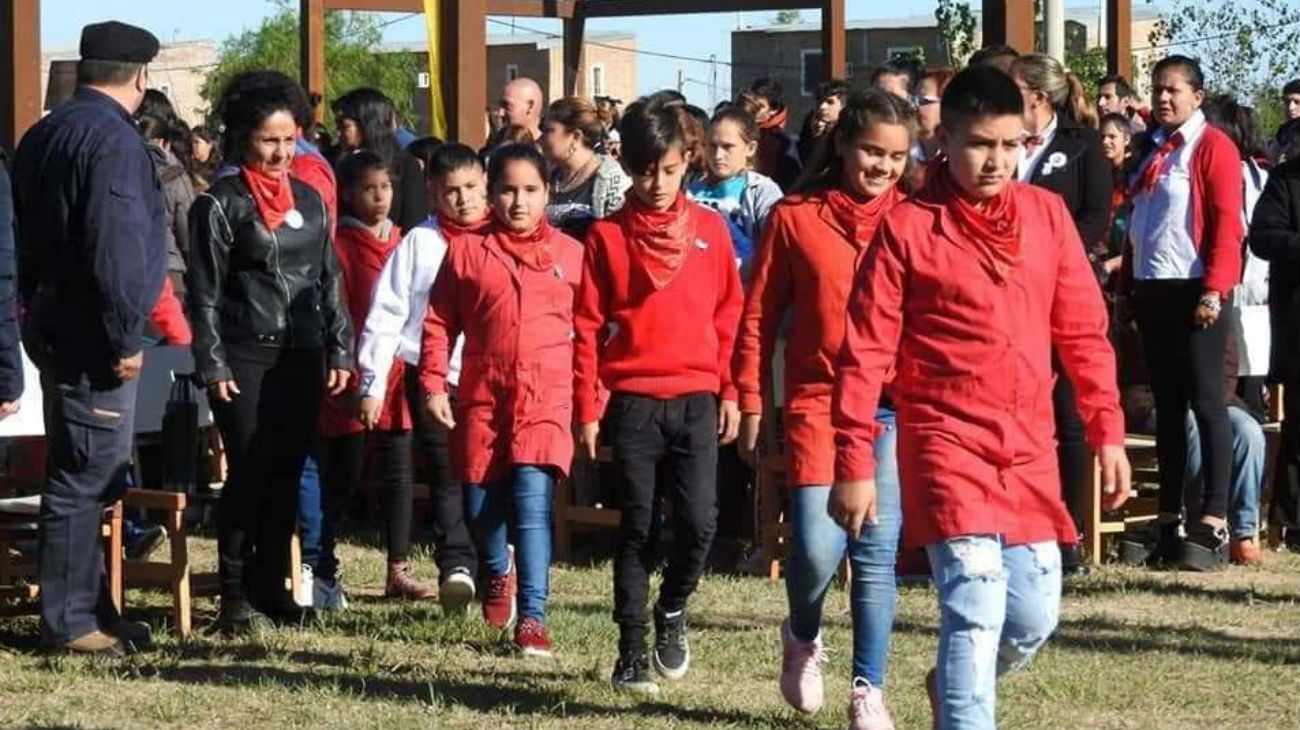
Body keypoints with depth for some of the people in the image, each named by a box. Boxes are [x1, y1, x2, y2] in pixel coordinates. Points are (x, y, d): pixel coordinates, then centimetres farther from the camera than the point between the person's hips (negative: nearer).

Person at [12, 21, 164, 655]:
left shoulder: (41, 136, 13)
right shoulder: (114, 140, -17)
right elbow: (115, 250, -22)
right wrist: (125, 339, -17)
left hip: (49, 323, 10)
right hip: (91, 338, -10)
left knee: (79, 476, 15)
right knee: (85, 480, -5)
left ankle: (86, 611, 21)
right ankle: (69, 621, -2)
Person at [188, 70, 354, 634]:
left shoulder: (309, 200, 12)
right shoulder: (220, 205, -3)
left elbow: (330, 281, 16)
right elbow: (204, 292, -5)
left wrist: (340, 350, 10)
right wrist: (212, 365, -11)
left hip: (302, 356, 5)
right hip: (244, 356, -5)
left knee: (288, 474, 6)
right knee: (250, 472, -7)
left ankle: (270, 588, 14)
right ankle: (236, 596, 0)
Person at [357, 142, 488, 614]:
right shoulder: (419, 243, 5)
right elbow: (386, 315, 4)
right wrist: (372, 382, 0)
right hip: (433, 380, -1)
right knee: (447, 475, -6)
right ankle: (456, 566, -12)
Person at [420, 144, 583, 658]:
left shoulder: (570, 254, 7)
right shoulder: (466, 253, 6)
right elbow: (439, 323, 8)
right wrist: (434, 384, 1)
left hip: (546, 399, -2)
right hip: (482, 397, 2)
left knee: (533, 501, -16)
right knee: (480, 503, 9)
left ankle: (532, 617, -14)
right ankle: (499, 571, 42)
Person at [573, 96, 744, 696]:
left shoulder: (709, 229, 7)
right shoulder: (607, 237, 2)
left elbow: (729, 314, 10)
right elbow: (587, 327, 3)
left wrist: (729, 392, 7)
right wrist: (586, 409, -1)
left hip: (696, 399, 1)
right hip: (632, 400, -1)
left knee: (699, 522, -7)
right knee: (637, 527, 2)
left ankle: (672, 609, 22)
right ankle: (632, 651, 9)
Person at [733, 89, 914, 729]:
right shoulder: (795, 218, 3)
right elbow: (759, 317, 6)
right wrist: (750, 402, 3)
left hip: (894, 408, 1)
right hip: (817, 402, -1)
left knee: (877, 551, -1)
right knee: (816, 547, -10)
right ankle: (803, 638, 22)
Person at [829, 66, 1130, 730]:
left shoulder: (1047, 214, 6)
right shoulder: (907, 228, -6)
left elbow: (1084, 331, 12)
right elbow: (864, 355, -5)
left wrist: (1108, 433, 7)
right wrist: (854, 465, -7)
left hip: (1029, 450, 5)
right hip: (948, 444, -5)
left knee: (1034, 615, 10)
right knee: (975, 605, -17)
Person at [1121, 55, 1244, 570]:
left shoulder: (1213, 147, -5)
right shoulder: (1151, 151, 16)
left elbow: (1227, 224, -12)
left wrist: (1214, 292, -19)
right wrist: (1128, 285, 13)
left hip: (1195, 293, -7)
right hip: (1151, 293, 7)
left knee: (1206, 402, -7)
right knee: (1167, 406, 8)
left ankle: (1213, 526, -9)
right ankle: (1169, 522, 11)